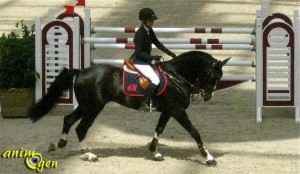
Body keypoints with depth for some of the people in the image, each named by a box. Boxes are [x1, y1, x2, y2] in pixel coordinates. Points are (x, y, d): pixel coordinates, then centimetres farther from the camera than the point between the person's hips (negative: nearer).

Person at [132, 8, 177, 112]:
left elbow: (157, 44, 17)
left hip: (147, 60, 10)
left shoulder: (150, 31, 6)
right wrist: (152, 58, -29)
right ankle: (144, 104, -20)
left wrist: (170, 54, 11)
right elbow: (139, 52, -23)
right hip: (139, 62, -10)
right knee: (155, 80, -23)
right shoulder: (140, 33, -21)